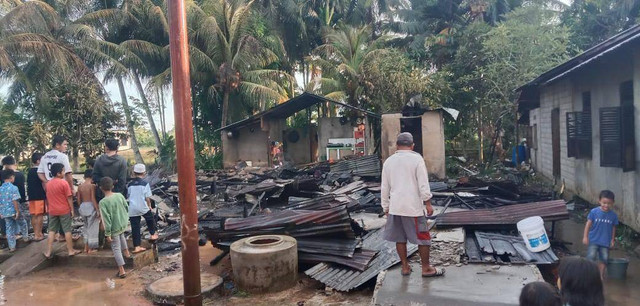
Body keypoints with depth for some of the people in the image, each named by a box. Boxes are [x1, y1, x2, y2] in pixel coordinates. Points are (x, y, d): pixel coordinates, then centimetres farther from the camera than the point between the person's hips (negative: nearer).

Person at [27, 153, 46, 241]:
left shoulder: (30, 171, 12)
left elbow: (28, 185, 17)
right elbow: (43, 183, -13)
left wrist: (29, 195, 23)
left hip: (31, 196, 8)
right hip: (40, 196, -8)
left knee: (33, 215, 10)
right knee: (40, 215, -4)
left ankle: (36, 233, 18)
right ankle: (38, 234, -5)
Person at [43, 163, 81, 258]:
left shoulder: (48, 183, 6)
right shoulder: (63, 183, -13)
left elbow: (48, 197, 13)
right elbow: (69, 198, -12)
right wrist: (72, 209, -6)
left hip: (52, 211, 5)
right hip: (64, 210, -5)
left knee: (51, 231, 11)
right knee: (67, 230, 2)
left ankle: (48, 252, 11)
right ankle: (71, 250, 9)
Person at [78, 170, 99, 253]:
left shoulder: (80, 186, 4)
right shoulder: (92, 185, -13)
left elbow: (79, 199, 7)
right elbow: (93, 199, -17)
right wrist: (98, 210, -13)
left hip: (83, 207, 6)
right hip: (91, 207, -6)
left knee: (86, 227, 20)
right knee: (92, 228, 4)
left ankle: (86, 247, 24)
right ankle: (91, 248, 9)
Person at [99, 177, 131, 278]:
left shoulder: (103, 202, -20)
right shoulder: (120, 195, -7)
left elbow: (106, 219, -20)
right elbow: (126, 208, 5)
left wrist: (108, 234, -13)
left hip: (114, 227, -5)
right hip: (124, 224, 5)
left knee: (116, 248, 5)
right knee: (121, 235, 37)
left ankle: (121, 270, 6)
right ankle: (126, 252, 47)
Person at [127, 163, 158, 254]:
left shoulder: (130, 184, 6)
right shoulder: (145, 184, -5)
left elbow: (128, 196, 11)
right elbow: (147, 198, -6)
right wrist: (149, 206, 9)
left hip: (132, 209, 3)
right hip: (143, 207, -3)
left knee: (135, 227, 5)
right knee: (150, 219, 26)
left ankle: (136, 246, 7)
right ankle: (153, 234, 38)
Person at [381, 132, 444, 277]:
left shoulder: (388, 161, 7)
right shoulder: (416, 159, -7)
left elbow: (385, 187, 11)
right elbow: (423, 185, -10)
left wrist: (386, 207, 19)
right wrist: (428, 204, -1)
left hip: (395, 206, 5)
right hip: (413, 207, -4)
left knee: (400, 238, 13)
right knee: (423, 238, 8)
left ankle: (405, 267, 22)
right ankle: (426, 268, 16)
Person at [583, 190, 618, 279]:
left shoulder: (613, 215, -3)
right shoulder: (594, 212, -10)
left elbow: (613, 228, 8)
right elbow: (588, 224, -5)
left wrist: (612, 240, 10)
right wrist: (585, 236, -6)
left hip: (605, 242, 2)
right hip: (593, 240, -2)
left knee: (604, 258, 6)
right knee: (591, 256, -7)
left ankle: (601, 275, 24)